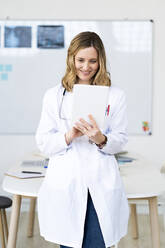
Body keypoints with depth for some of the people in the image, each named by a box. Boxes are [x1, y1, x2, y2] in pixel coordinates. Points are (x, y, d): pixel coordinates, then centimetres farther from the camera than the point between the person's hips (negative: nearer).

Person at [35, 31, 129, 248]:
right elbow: (43, 143, 4)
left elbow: (121, 140, 6)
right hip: (65, 183, 1)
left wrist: (101, 139, -15)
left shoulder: (115, 96, 7)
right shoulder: (54, 96, 8)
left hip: (101, 185, 0)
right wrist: (69, 137, -15)